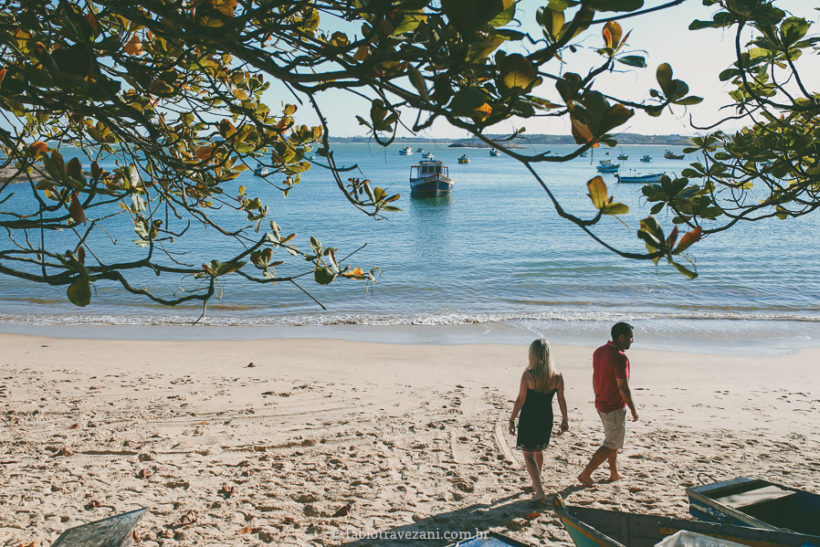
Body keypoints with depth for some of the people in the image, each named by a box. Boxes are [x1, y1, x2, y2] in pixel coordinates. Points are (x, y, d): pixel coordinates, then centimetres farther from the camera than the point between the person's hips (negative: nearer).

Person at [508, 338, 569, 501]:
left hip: (528, 419, -5)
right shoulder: (557, 376, -6)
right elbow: (561, 400, 2)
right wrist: (564, 420, 14)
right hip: (546, 419, 5)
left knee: (528, 455, 3)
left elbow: (520, 400, -14)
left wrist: (512, 420, -5)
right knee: (539, 451, 24)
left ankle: (539, 491, -8)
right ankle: (536, 484, 39)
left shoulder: (528, 375, -17)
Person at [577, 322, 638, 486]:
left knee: (613, 439, 23)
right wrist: (633, 410, -13)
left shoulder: (599, 352, 4)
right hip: (615, 408, -9)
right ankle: (586, 474, -1)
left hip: (601, 404, 9)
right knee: (612, 445, 1)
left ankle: (614, 474, 33)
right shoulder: (620, 357, -23)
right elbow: (623, 387, -23)